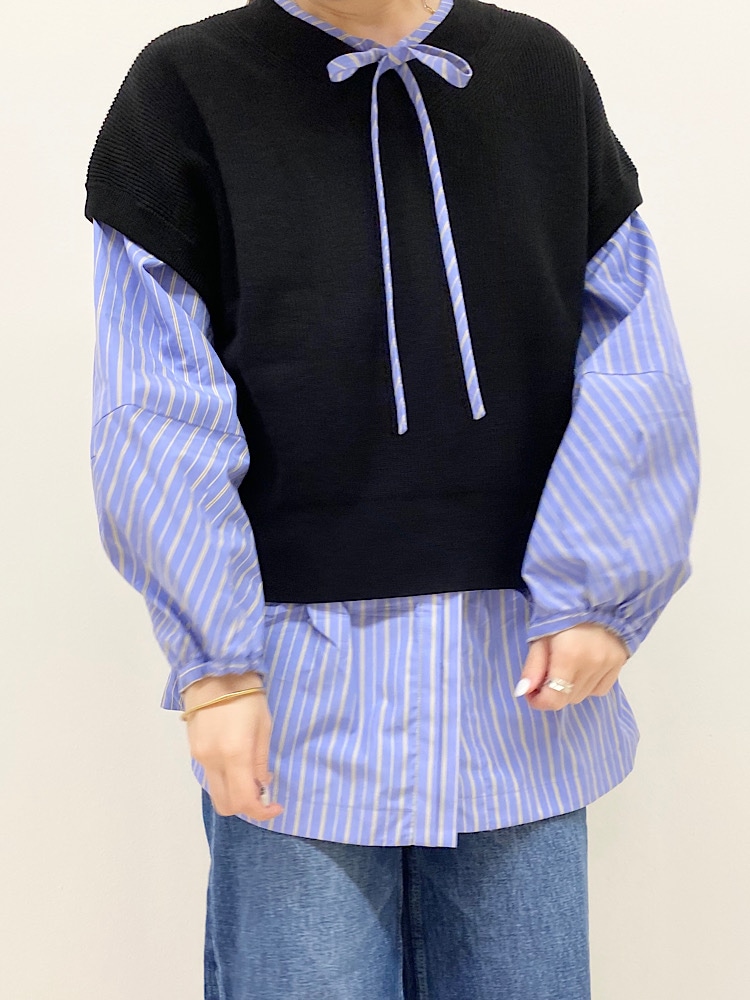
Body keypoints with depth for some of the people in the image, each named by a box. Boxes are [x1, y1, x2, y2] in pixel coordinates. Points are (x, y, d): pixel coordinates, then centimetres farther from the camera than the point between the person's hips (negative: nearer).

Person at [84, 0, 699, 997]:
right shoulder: (187, 86, 1)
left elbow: (634, 367, 3)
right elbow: (158, 420, -4)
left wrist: (600, 591, -8)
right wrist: (214, 662, -10)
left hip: (525, 670, 3)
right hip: (301, 687, -2)